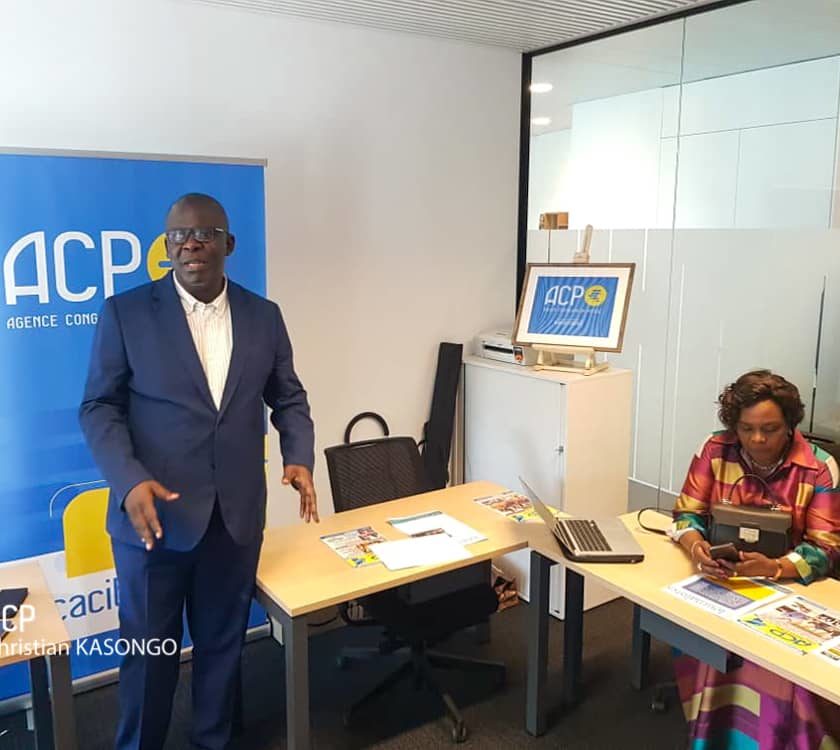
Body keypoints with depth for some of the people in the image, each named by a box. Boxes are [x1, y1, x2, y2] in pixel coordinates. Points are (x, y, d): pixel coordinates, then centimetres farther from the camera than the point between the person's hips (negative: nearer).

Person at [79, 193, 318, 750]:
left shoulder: (264, 316, 4)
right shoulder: (126, 313, -4)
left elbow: (288, 398, 10)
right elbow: (100, 406, -4)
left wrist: (299, 457, -8)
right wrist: (129, 480, -20)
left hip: (237, 515, 3)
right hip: (154, 511, -2)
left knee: (224, 642, 17)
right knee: (149, 648, 13)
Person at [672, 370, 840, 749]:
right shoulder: (715, 450, -3)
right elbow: (687, 512, 0)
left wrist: (772, 568, -32)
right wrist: (697, 547, -24)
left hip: (790, 586, -1)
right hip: (719, 581, 2)